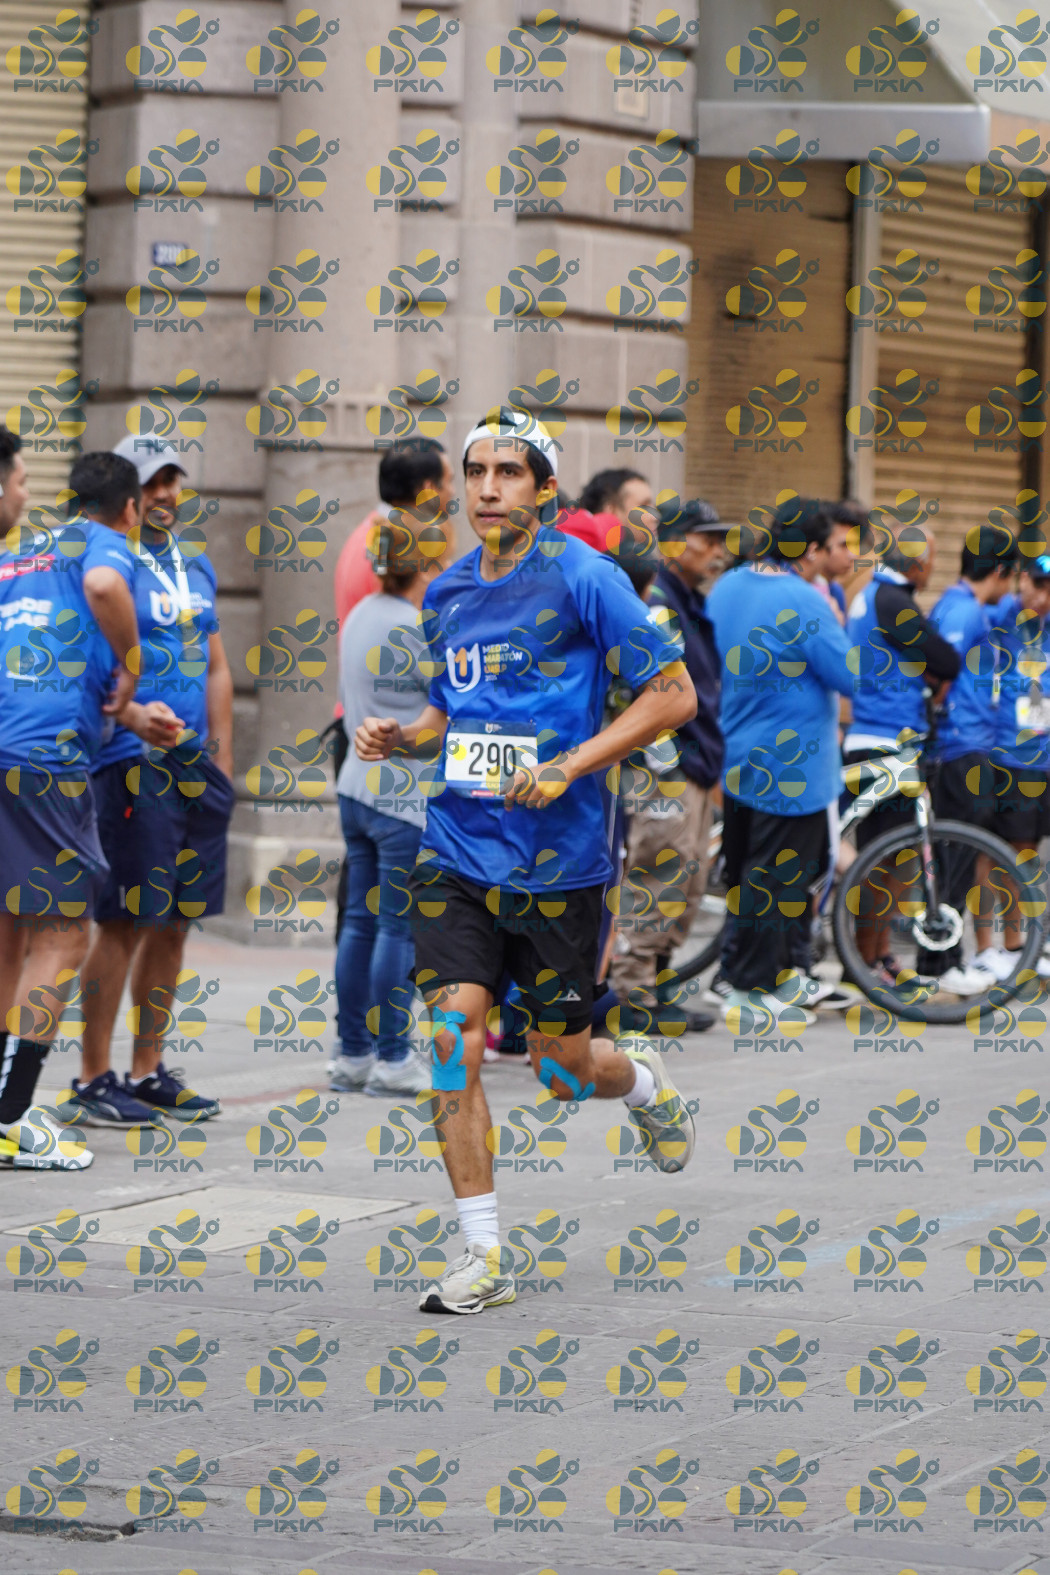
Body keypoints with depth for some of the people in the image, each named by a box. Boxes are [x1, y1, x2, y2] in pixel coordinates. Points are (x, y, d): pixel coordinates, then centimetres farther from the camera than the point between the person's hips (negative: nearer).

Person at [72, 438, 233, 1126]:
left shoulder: (197, 568, 17)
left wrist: (222, 755, 15)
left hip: (196, 766, 7)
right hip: (133, 767, -7)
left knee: (176, 922, 11)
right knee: (124, 925, -6)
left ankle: (149, 1070, 19)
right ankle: (94, 1078, 1)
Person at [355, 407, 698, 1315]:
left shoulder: (583, 579, -8)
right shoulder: (447, 593, 11)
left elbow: (675, 695, -9)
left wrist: (569, 767, -16)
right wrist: (403, 737, 3)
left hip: (558, 862, -4)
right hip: (456, 855, 4)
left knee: (563, 1069, 4)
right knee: (453, 1039, -10)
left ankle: (646, 1083, 41)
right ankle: (485, 1257, -4)